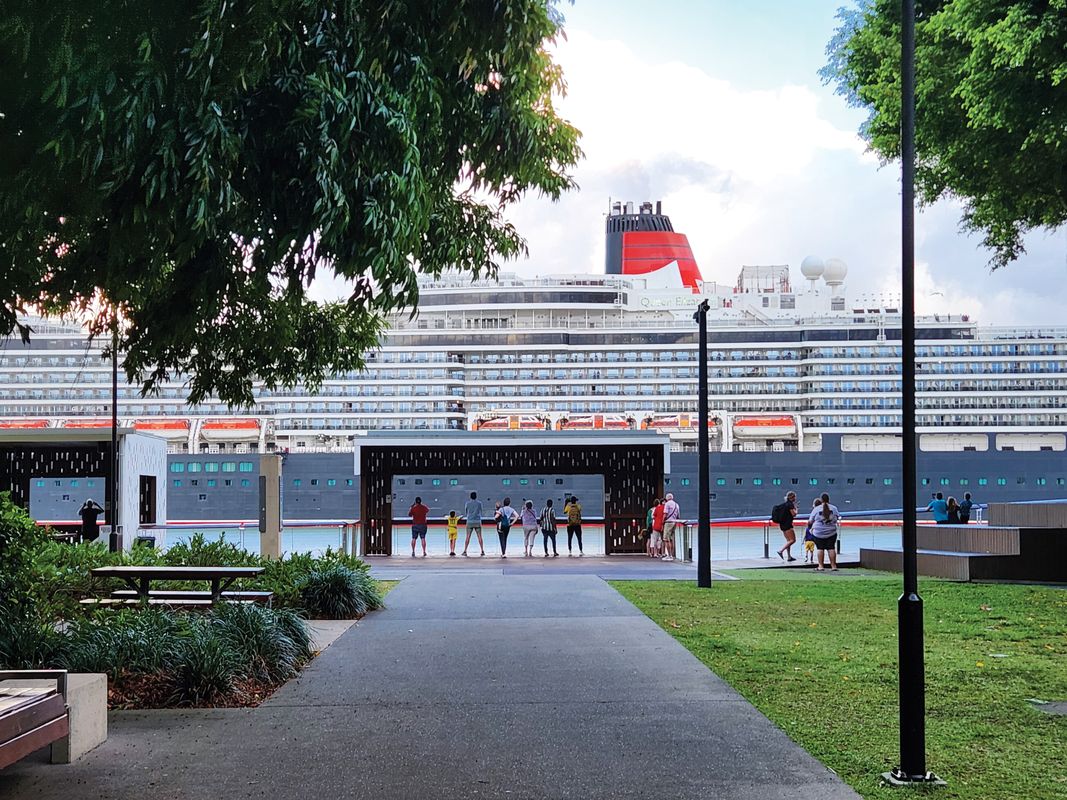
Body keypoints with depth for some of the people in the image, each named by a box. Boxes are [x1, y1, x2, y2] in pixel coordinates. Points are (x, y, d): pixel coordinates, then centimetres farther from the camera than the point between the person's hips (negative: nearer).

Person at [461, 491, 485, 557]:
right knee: (479, 537, 3)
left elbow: (465, 513, 10)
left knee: (468, 537, 1)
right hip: (477, 522, 0)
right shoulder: (479, 503, 2)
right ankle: (482, 551, -1)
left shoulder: (467, 503, 2)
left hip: (469, 522, 0)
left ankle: (465, 551, -4)